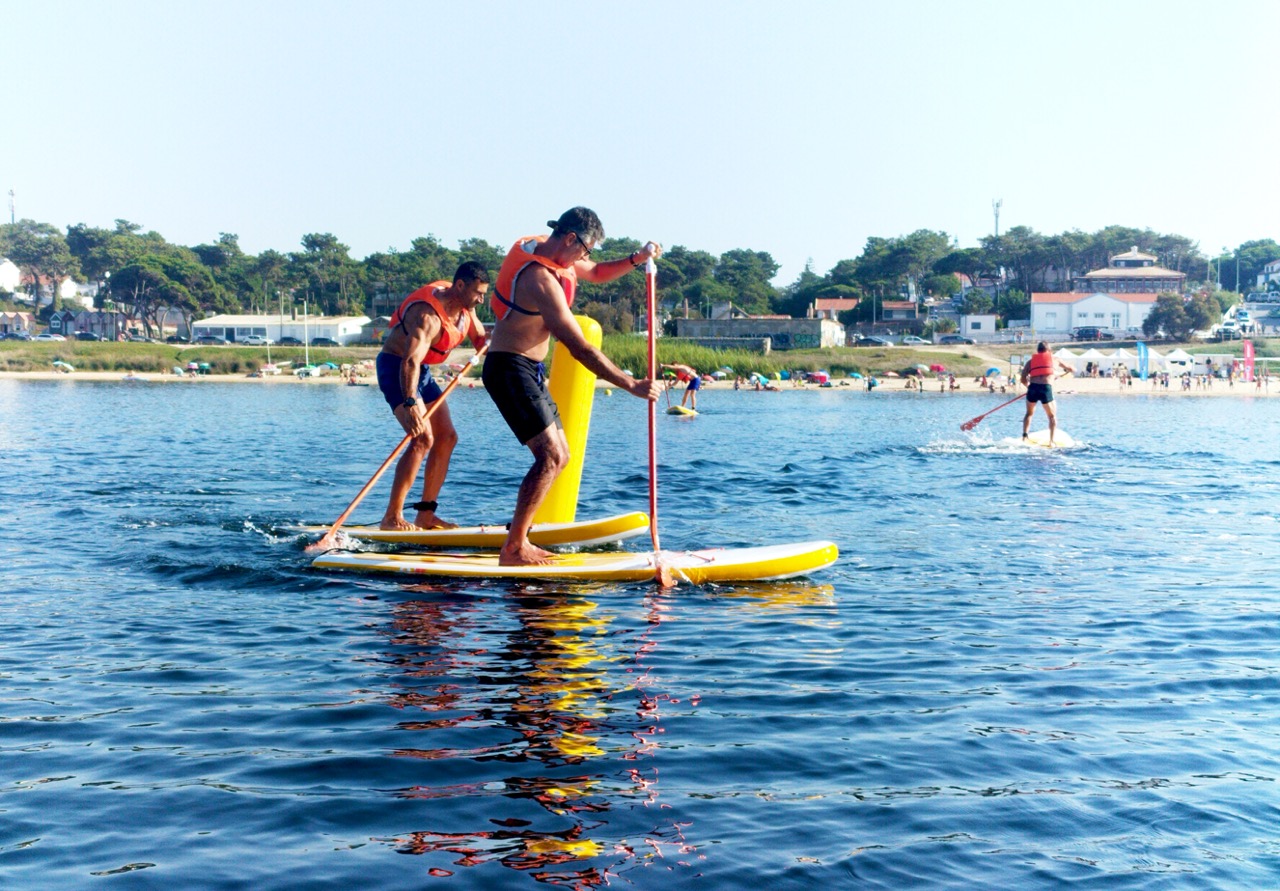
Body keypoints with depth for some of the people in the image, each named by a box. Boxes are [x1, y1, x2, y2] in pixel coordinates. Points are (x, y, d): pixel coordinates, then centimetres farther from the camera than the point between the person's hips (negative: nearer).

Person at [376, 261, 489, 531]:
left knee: (447, 438, 6)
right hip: (395, 368, -10)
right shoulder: (429, 315, -30)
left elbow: (481, 341, 17)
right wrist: (410, 404, -53)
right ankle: (392, 517, -20)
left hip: (422, 371, 10)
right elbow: (410, 361, -42)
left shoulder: (465, 307, -1)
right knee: (423, 438, -23)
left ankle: (426, 515, 10)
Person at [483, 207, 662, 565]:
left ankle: (517, 539, 14)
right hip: (510, 369, -11)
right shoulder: (541, 279, -24)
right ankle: (513, 550, -16)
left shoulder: (548, 249, 6)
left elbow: (597, 273, 23)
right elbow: (580, 349, -26)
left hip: (530, 370, 11)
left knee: (558, 456, 11)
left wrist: (636, 259, 4)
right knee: (550, 456, -19)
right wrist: (631, 385, -23)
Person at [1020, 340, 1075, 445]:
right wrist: (1070, 370, 55)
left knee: (1029, 413, 26)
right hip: (1046, 389, -1)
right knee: (1052, 416, 15)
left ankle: (1024, 436, 13)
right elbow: (1072, 370, 32)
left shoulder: (1031, 361, 19)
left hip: (1033, 388, 2)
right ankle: (1051, 441, 2)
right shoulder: (1054, 359, 19)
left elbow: (1023, 380, 10)